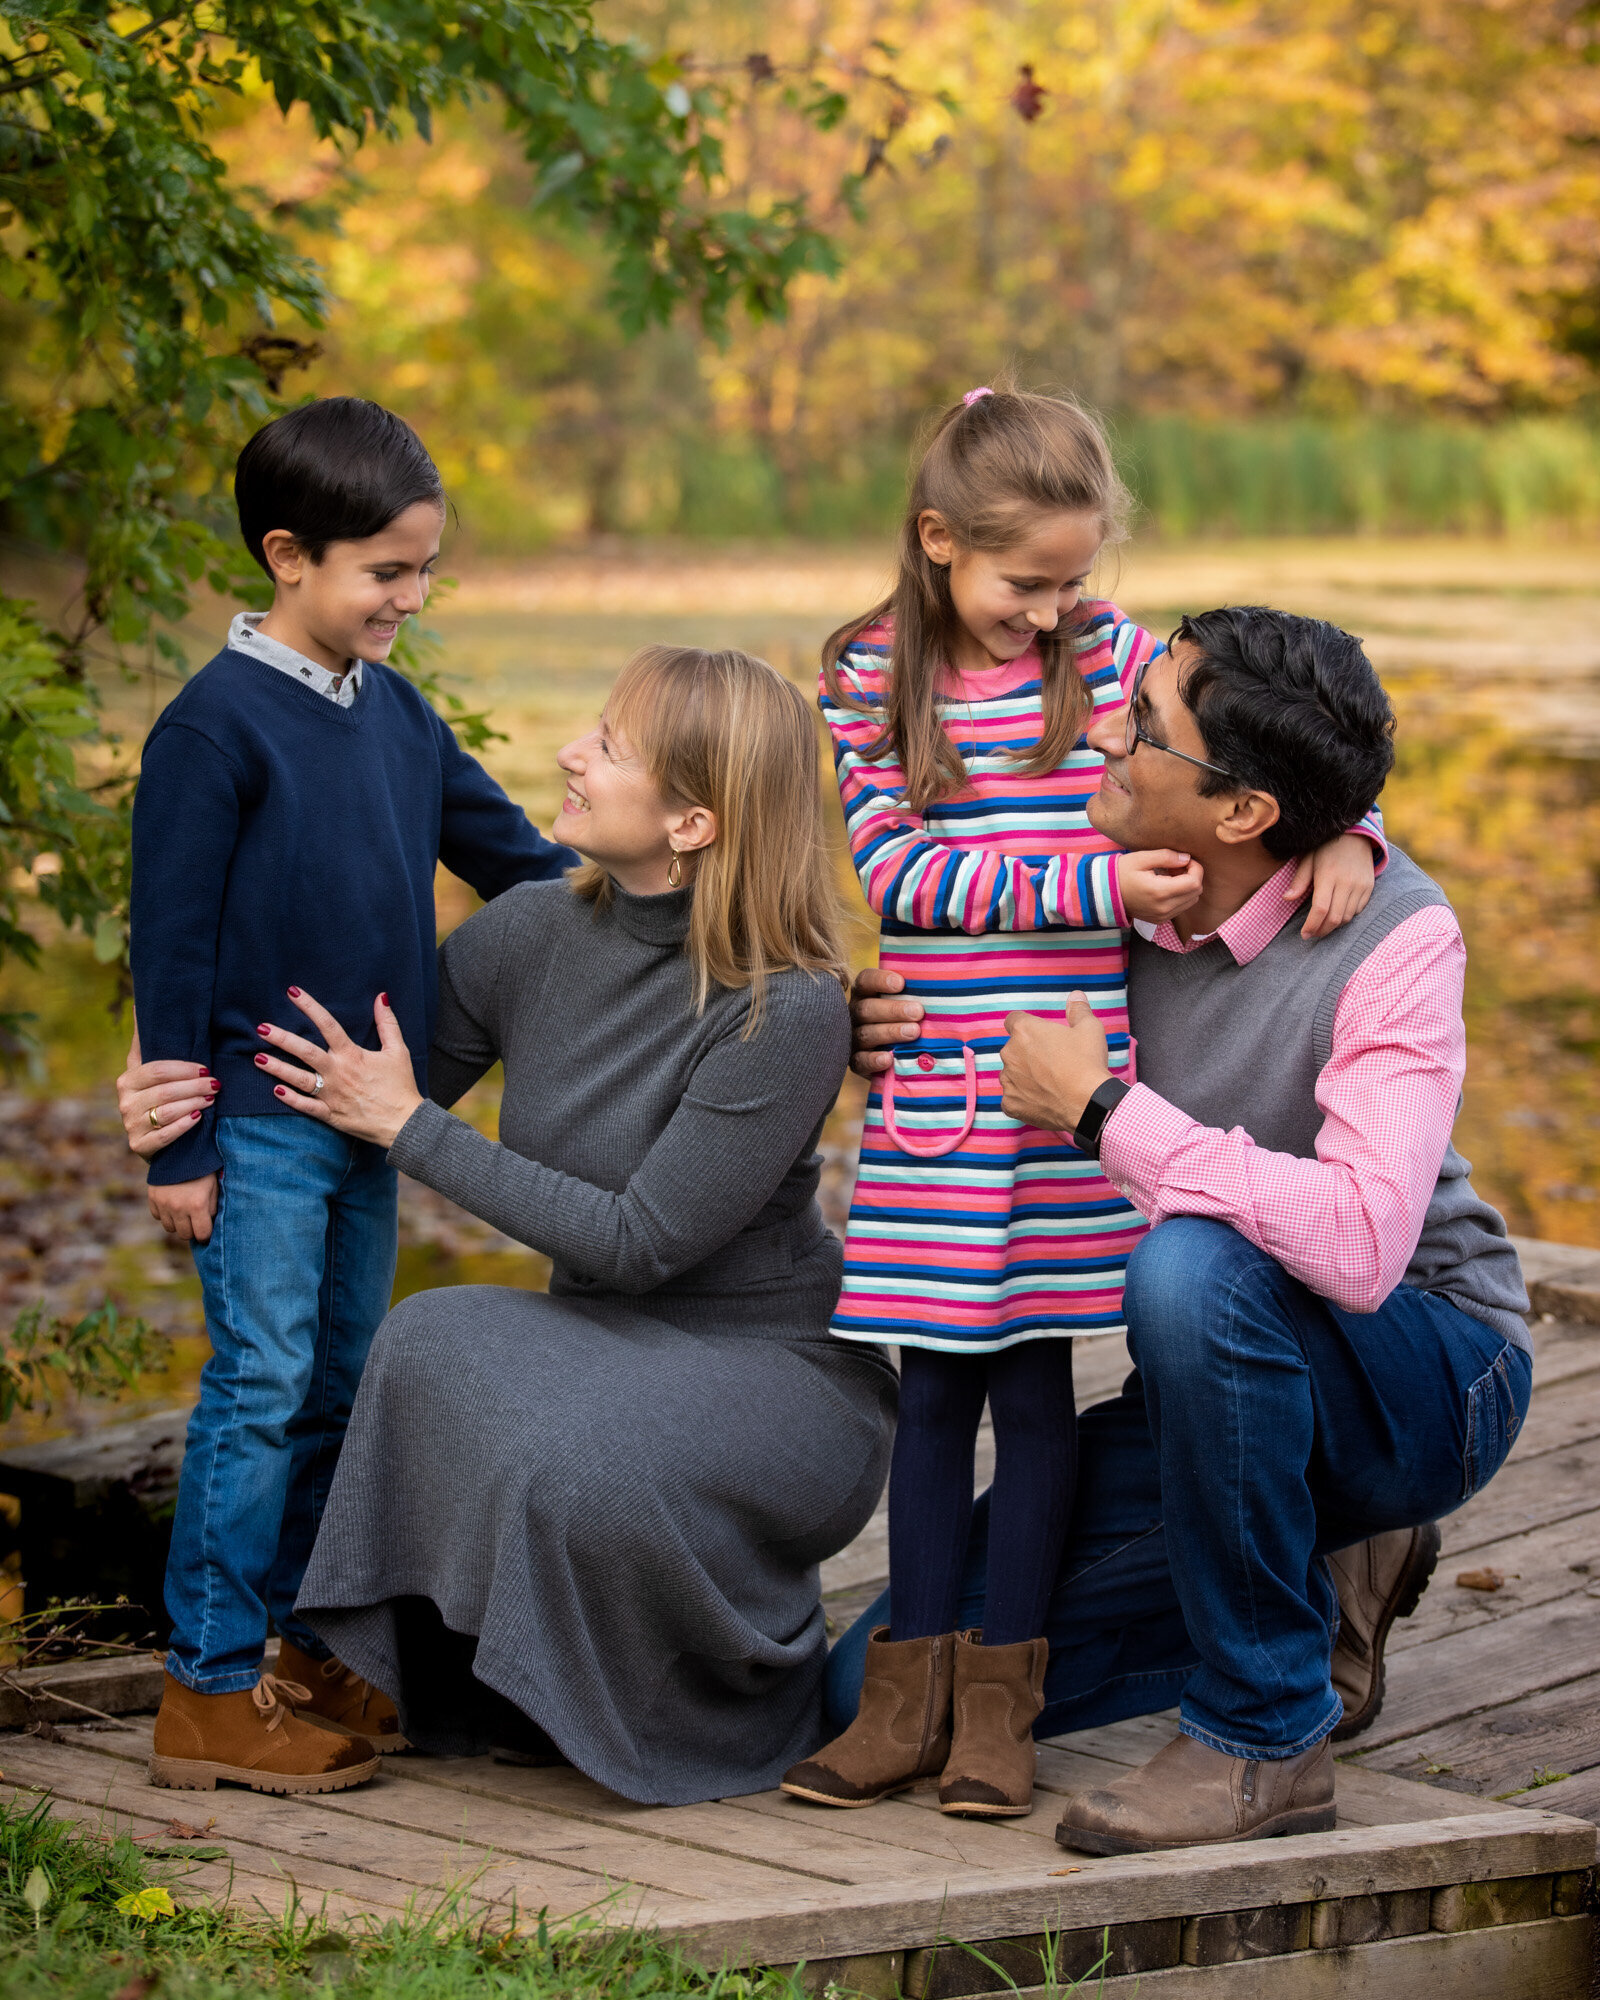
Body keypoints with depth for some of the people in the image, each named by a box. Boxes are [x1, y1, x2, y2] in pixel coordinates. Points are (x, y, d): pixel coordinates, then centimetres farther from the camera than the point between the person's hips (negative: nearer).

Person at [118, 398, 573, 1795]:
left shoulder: (400, 715, 9)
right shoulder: (217, 723, -12)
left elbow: (515, 858, 20)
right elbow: (171, 938, -11)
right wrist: (178, 1142, -12)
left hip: (368, 1117, 7)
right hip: (258, 1126, -7)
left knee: (346, 1383, 13)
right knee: (261, 1389, -6)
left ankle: (317, 1655, 25)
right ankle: (211, 1690, 2)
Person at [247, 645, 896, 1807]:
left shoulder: (787, 1011, -21)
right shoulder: (532, 935, -3)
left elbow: (642, 1241, -22)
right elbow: (352, 1095, 4)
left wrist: (412, 1127, -18)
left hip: (776, 1372, -5)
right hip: (604, 1347, 5)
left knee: (588, 1459, -35)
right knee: (436, 1342, -26)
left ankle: (759, 1702, -3)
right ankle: (516, 1690, -4)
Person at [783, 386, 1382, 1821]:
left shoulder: (1114, 654, 2)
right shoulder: (872, 675, 0)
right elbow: (892, 870, -8)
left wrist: (1345, 833, -10)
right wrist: (1096, 886, -15)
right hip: (935, 1086, 0)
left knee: (1035, 1378, 4)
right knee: (936, 1380, 6)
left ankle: (1000, 1698, 13)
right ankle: (914, 1691, 16)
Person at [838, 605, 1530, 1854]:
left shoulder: (1395, 935, -26)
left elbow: (1358, 1246, -40)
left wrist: (1106, 1108, -32)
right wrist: (885, 1034, -13)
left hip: (1430, 1375, -6)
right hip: (1230, 1379, 6)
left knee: (1193, 1269, -40)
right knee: (893, 1688, -3)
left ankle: (1265, 1736, -21)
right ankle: (1317, 1591, 14)